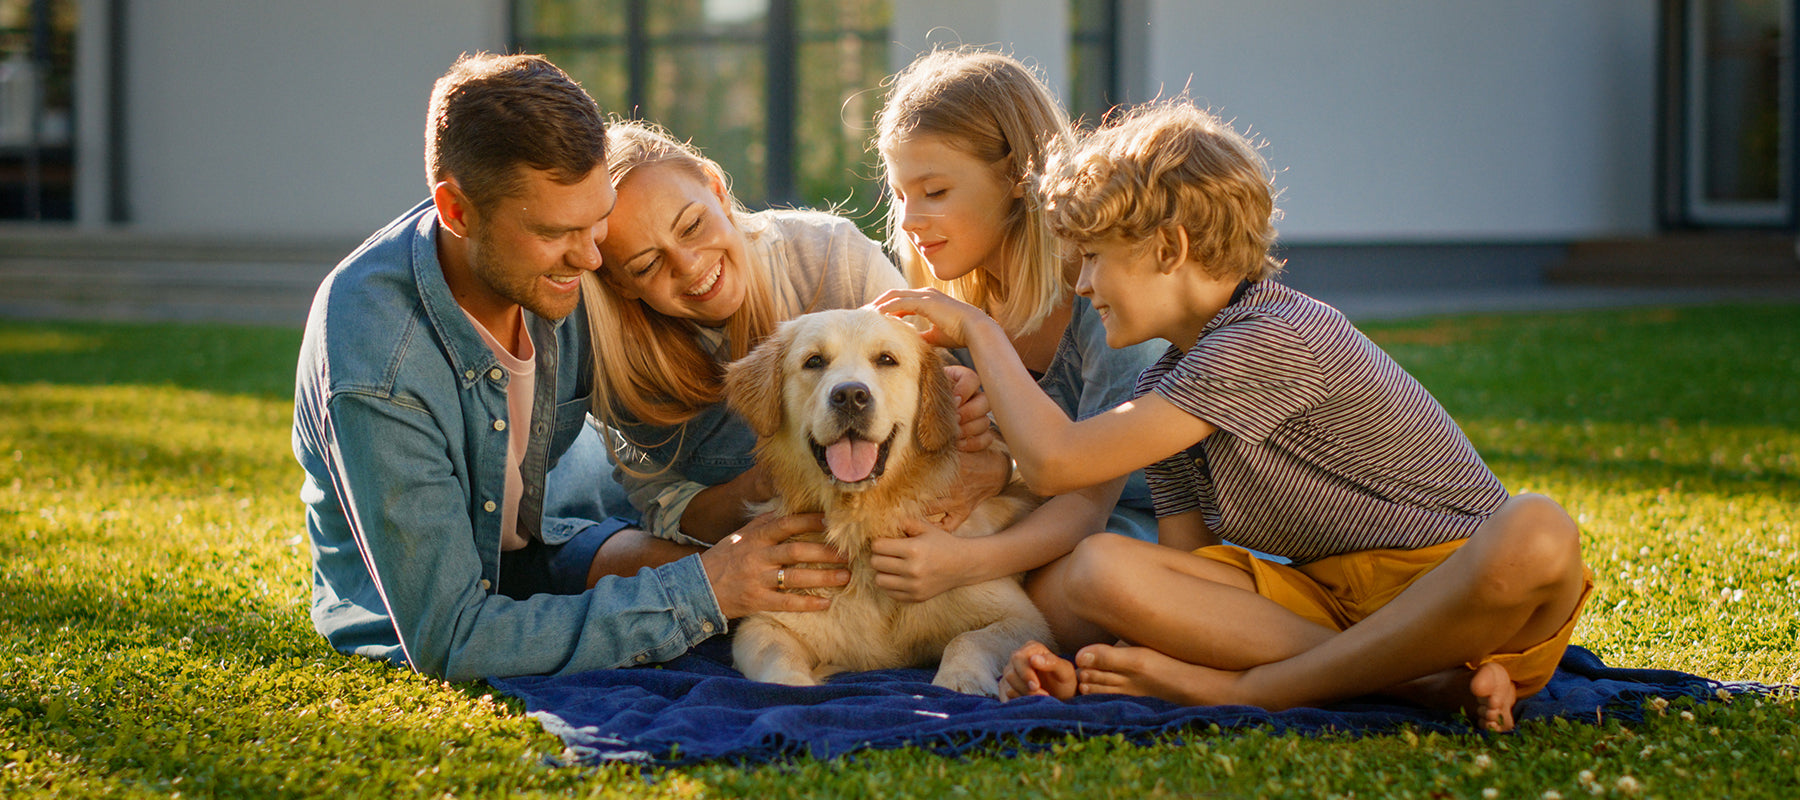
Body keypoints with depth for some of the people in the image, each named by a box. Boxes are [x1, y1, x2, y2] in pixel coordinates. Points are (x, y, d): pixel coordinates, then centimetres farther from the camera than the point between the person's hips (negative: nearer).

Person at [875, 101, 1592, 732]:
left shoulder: (1277, 339, -21)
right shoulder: (1164, 388, 7)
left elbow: (1054, 461, -22)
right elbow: (1179, 578, 6)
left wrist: (978, 330, -8)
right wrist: (1094, 669, -11)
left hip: (1455, 588, -6)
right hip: (1326, 598, 7)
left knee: (1539, 533, -41)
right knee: (1096, 568, -17)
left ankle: (1257, 688, -31)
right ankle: (1420, 680, -21)